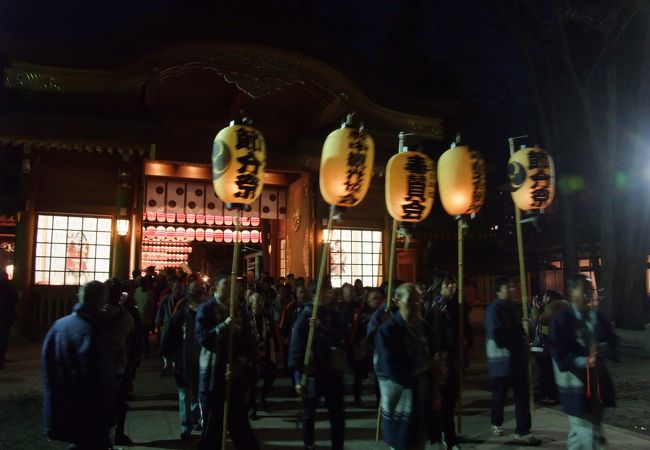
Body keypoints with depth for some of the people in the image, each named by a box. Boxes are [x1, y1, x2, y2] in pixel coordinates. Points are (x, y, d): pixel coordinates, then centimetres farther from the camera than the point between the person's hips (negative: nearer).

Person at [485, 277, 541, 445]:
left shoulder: (513, 307, 13)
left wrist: (521, 343, 3)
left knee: (522, 395, 2)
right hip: (502, 358, -6)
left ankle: (522, 431, 6)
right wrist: (517, 344, -13)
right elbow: (497, 335, -20)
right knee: (500, 394, 10)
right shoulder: (494, 309, -13)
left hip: (517, 357, 7)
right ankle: (496, 423, 30)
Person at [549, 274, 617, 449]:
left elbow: (612, 341, 8)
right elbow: (559, 353, -15)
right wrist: (584, 361, -27)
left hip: (597, 381, 6)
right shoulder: (561, 319, -12)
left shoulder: (597, 317, 7)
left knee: (580, 431, 19)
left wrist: (603, 348, -13)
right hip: (576, 384, -6)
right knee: (589, 435, -4)